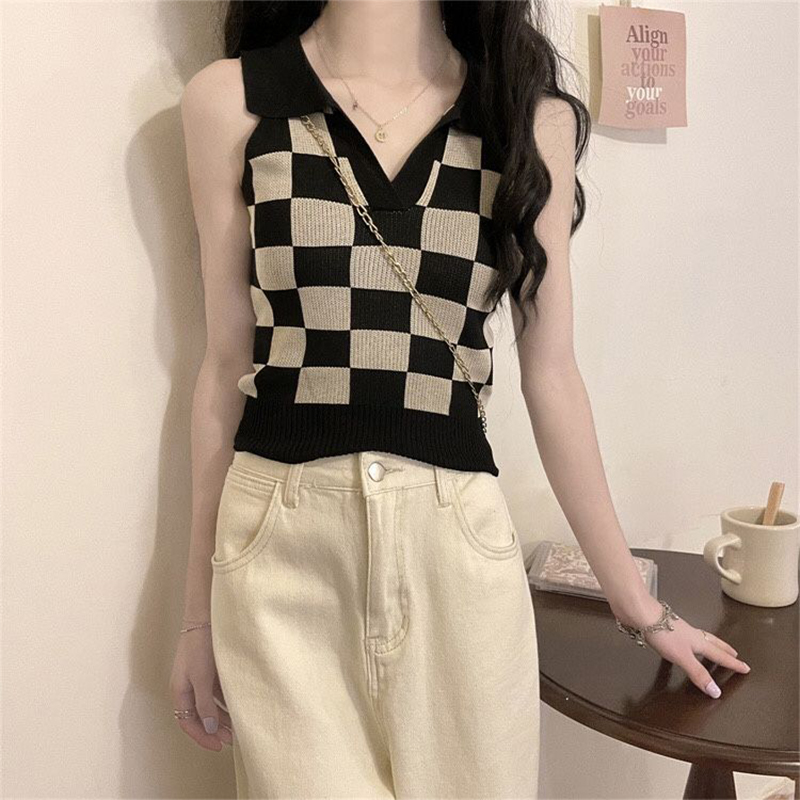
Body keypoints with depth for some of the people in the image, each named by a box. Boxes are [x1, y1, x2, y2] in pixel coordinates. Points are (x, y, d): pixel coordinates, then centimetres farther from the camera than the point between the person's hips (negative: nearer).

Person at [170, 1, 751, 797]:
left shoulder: (534, 116, 4)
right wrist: (198, 609, 9)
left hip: (458, 546, 1)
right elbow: (227, 363, 4)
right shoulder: (230, 99, 2)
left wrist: (635, 600, 11)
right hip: (280, 546, 0)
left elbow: (549, 371, 6)